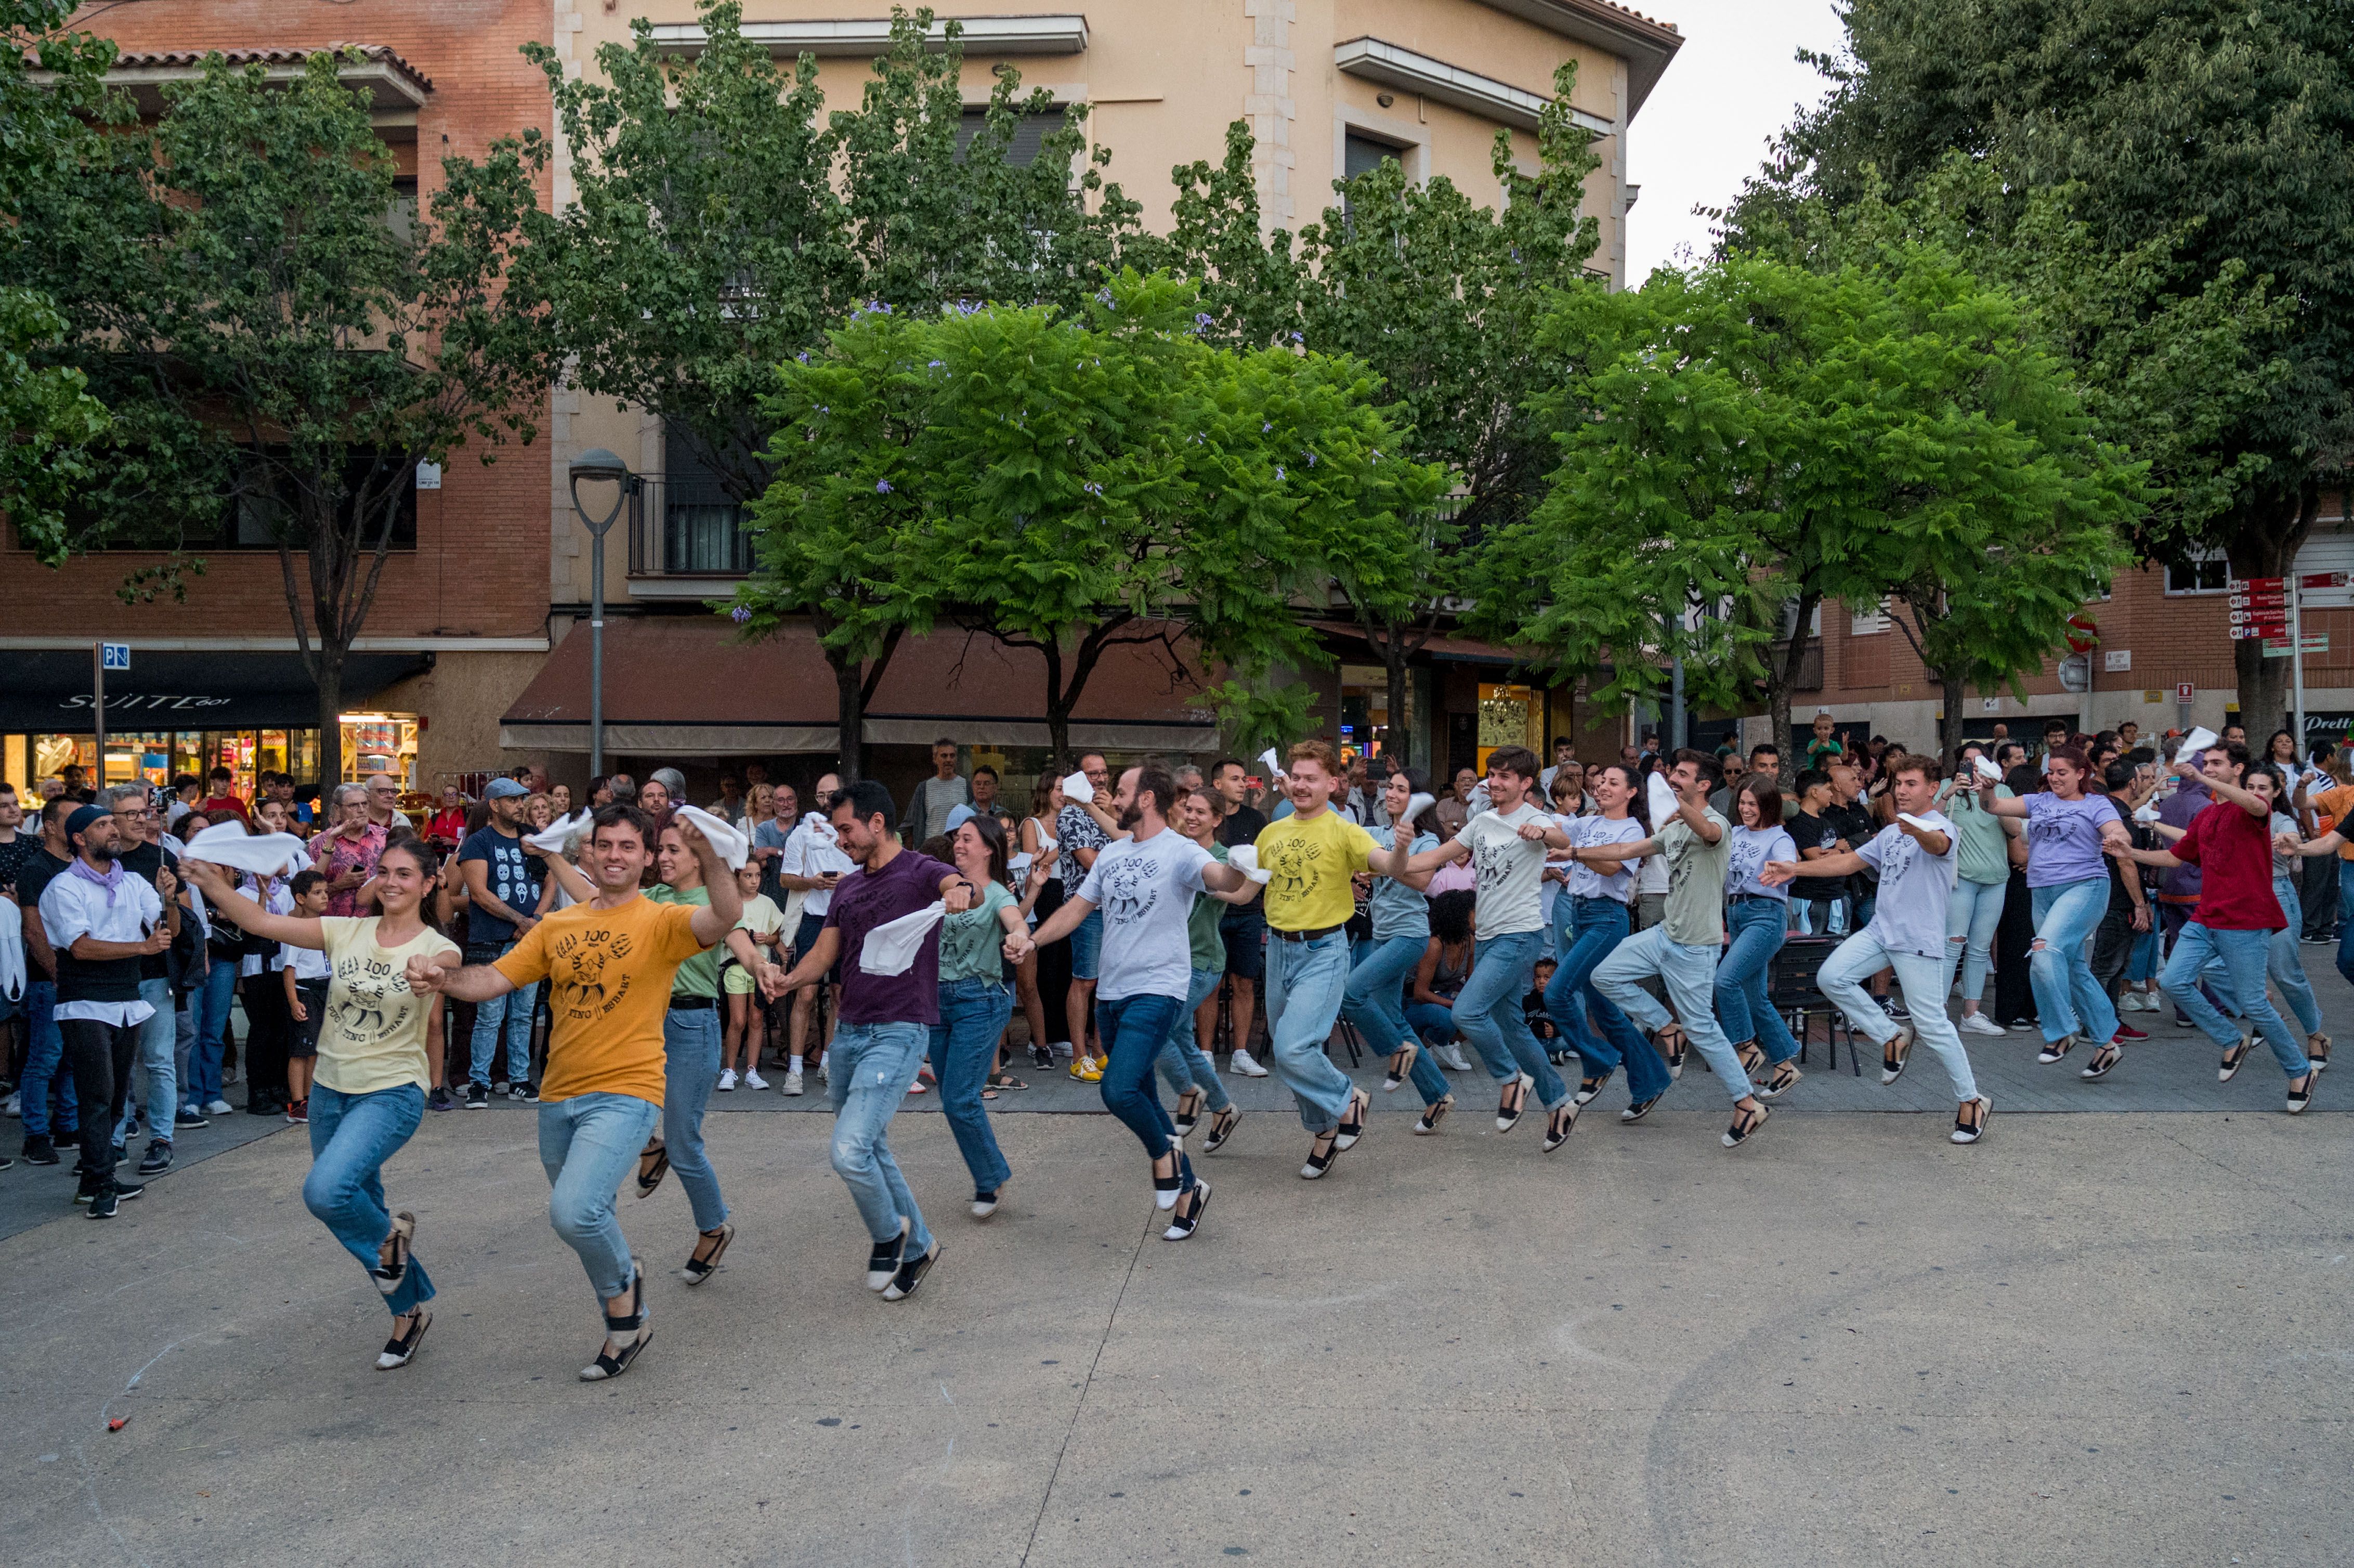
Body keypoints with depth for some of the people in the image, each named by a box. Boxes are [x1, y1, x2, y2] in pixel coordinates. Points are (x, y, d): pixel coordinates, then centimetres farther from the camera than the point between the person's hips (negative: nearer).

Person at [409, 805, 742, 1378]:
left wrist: (709, 857, -42)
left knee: (575, 1211, -24)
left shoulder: (661, 922, -6)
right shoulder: (557, 927, 10)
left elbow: (727, 918, -25)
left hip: (625, 1094, -6)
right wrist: (442, 978, -14)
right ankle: (627, 1322, 40)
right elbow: (494, 978, 6)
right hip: (559, 1096, 6)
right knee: (585, 1222, 18)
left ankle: (622, 1287, 7)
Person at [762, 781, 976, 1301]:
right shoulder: (848, 888, 16)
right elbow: (824, 953, 13)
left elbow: (961, 886, -28)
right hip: (849, 1030, 8)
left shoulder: (919, 871, -7)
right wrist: (790, 979, -8)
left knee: (850, 1150, -18)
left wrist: (962, 892, -53)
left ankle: (889, 1232, 9)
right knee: (871, 1151, 15)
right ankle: (917, 1247, 31)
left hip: (899, 1030, -8)